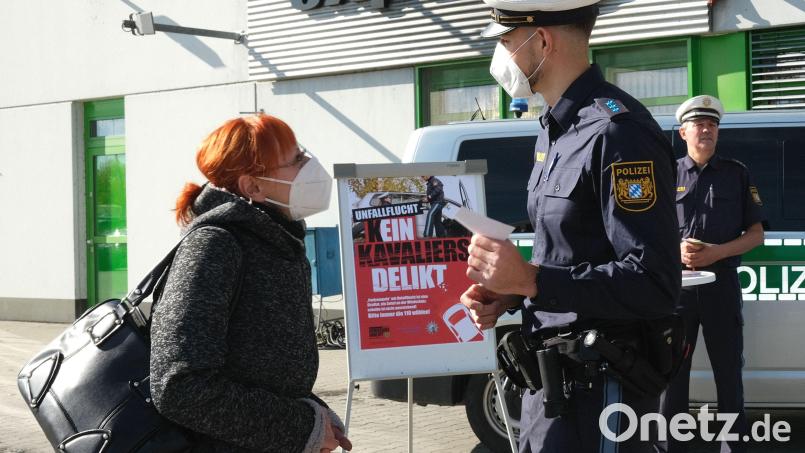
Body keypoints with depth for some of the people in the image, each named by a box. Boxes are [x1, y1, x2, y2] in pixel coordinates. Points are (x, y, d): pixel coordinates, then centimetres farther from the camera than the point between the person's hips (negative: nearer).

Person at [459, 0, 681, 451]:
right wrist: (510, 293, 3)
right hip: (551, 379, 10)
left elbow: (655, 286, -25)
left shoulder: (616, 132, -19)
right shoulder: (557, 130, 13)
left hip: (600, 387, -10)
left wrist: (529, 279, -27)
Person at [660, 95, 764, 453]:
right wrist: (676, 250, -12)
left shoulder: (737, 174, 7)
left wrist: (717, 252, -11)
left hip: (722, 285, 0)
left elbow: (756, 234, 5)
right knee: (673, 369, 5)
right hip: (676, 285, 0)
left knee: (728, 370, 5)